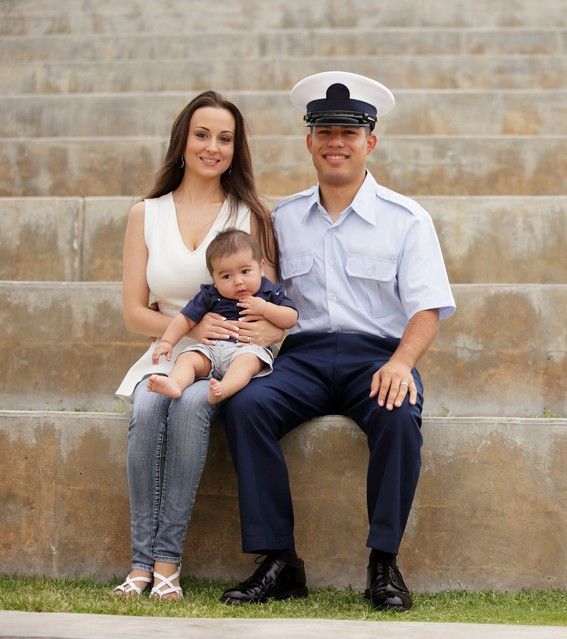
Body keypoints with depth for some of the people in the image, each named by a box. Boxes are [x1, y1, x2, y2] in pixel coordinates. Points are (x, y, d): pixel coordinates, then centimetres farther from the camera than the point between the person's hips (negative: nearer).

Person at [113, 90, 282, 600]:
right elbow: (134, 313, 7)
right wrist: (191, 325, -12)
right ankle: (142, 561, -29)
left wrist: (272, 328, -21)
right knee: (148, 407, -33)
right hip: (167, 356, 1)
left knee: (191, 403, -35)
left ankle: (167, 559, -31)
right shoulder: (146, 215, 11)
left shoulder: (250, 215, 7)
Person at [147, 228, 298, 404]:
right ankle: (174, 384, -50)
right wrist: (167, 342, 3)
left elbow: (291, 319, 5)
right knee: (187, 358, -22)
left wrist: (264, 308, -8)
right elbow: (186, 319, 14)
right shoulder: (209, 296, 13)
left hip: (249, 348, -3)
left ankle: (222, 390, -62)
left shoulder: (270, 292, 10)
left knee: (246, 361, -36)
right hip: (211, 348, 3)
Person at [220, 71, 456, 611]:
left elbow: (427, 308, -2)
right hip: (303, 354, 2)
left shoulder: (406, 219, 6)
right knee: (245, 405, -28)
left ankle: (384, 562, -22)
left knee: (399, 416, -36)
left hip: (378, 354, -2)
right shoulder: (283, 219, 15)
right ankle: (278, 561, -24)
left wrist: (400, 363, -20)